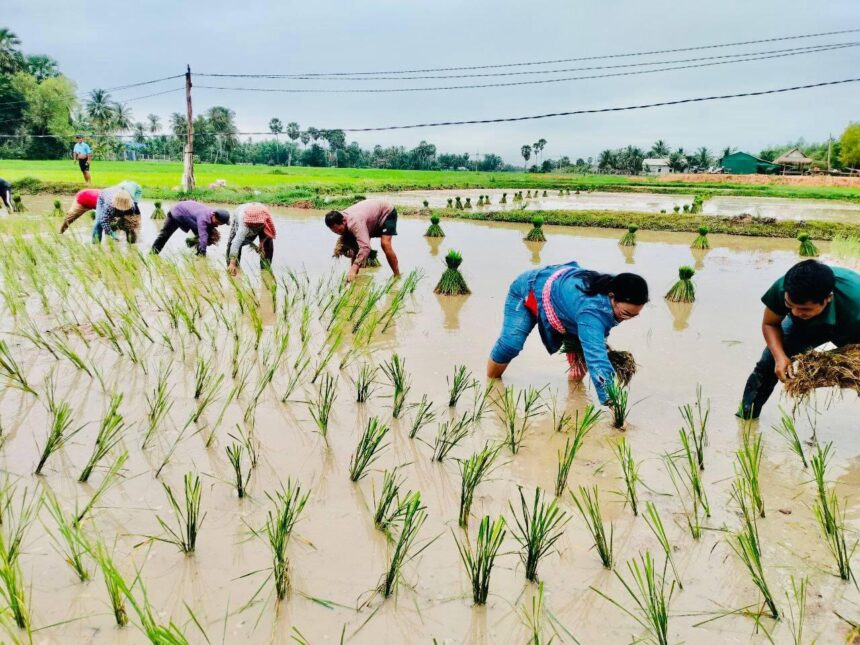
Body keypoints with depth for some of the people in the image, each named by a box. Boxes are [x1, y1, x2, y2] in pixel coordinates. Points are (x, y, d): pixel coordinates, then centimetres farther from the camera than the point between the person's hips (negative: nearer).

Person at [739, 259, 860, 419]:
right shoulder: (782, 288, -37)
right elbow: (769, 324, -16)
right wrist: (780, 356, -32)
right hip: (806, 325, 2)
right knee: (769, 362, -8)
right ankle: (745, 414, 10)